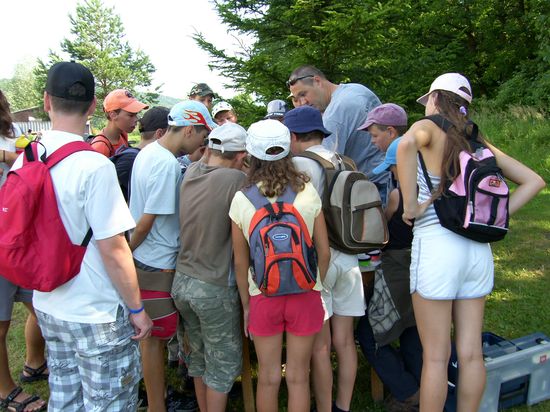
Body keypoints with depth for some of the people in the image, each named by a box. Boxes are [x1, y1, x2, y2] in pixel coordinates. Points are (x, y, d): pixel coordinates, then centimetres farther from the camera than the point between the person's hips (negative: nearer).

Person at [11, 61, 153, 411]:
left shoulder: (23, 162, -1)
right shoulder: (94, 165, -21)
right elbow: (113, 250, -20)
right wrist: (137, 309, -9)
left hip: (47, 307, 7)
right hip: (96, 316, -7)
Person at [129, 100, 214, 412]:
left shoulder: (148, 151, 8)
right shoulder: (167, 164, -22)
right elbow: (147, 220, -20)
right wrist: (128, 252, -7)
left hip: (143, 258, 9)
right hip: (158, 265, -9)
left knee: (153, 334, 20)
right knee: (156, 337, 6)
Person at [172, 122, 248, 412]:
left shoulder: (190, 172, -2)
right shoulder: (236, 180, -18)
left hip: (182, 280, 7)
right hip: (216, 289, -7)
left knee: (199, 355, 23)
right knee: (224, 363, 11)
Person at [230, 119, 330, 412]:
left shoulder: (241, 200, -9)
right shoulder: (308, 192, -7)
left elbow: (240, 261, -3)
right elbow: (324, 251, -2)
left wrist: (246, 304, 10)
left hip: (263, 296, 0)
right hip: (305, 293, 1)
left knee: (268, 377, 17)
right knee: (298, 377, 14)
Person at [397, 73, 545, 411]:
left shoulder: (429, 128, -2)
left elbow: (406, 144, -27)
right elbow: (534, 181, 15)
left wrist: (411, 206, -19)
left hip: (437, 244, -6)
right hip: (479, 248, 6)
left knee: (436, 356, 4)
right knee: (471, 353, 14)